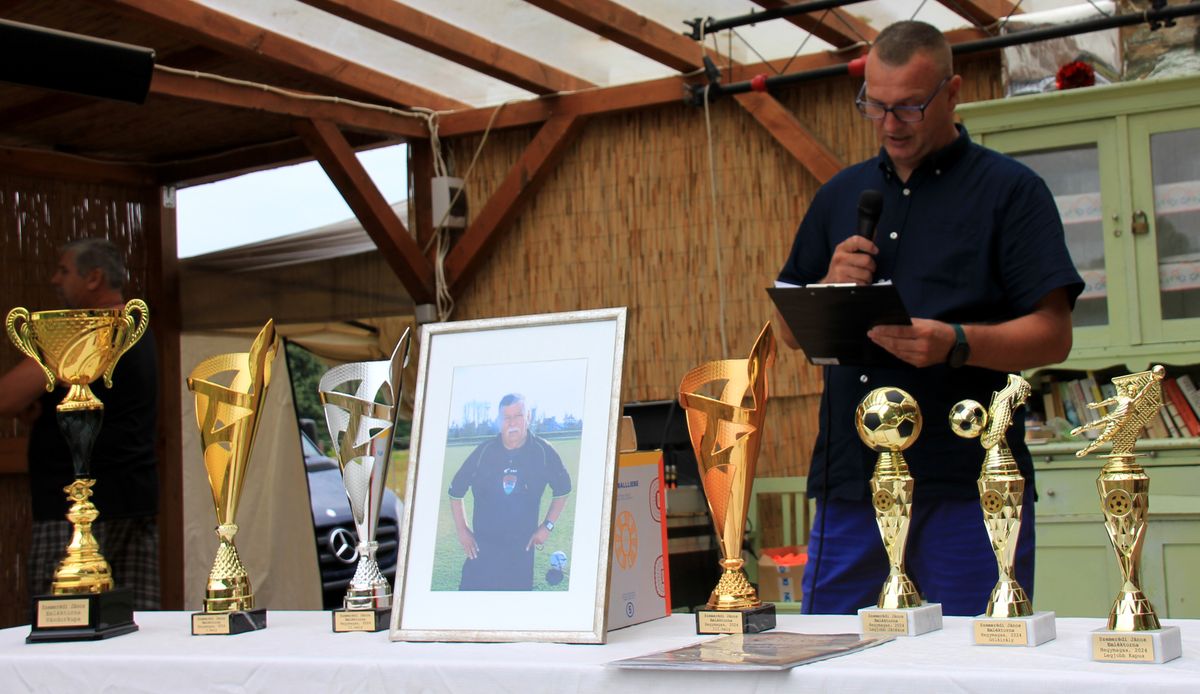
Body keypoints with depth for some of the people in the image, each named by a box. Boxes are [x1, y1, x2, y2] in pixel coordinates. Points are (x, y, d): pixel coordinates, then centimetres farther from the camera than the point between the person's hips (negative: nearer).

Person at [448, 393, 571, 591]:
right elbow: (456, 490, 8)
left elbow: (562, 489, 10)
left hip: (522, 547, 1)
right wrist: (461, 530, 4)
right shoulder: (484, 452, -5)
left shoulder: (543, 452, -6)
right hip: (482, 547, 0)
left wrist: (547, 526, 3)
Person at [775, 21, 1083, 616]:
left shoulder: (1010, 189, 3)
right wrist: (831, 288, -3)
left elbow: (1053, 335, -5)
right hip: (851, 479, 4)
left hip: (969, 484, -4)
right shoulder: (839, 195, 16)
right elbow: (791, 330, 18)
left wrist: (955, 343, -22)